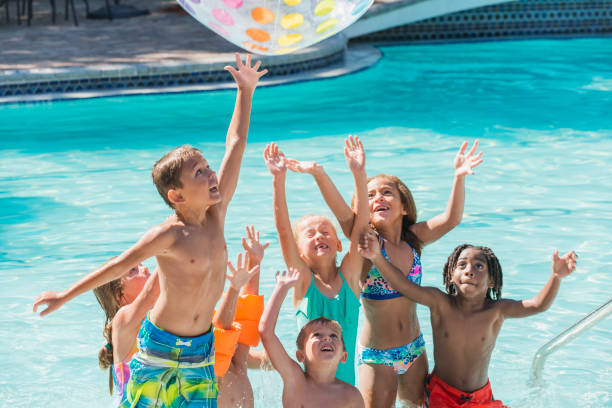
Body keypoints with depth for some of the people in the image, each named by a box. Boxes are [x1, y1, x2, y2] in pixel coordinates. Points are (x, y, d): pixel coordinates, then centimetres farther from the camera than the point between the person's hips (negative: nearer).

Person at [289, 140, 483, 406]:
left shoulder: (413, 239, -1)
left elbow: (450, 219, -12)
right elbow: (345, 215, -31)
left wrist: (459, 176, -28)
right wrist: (318, 174, -48)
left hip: (414, 351, 4)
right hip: (377, 355, -4)